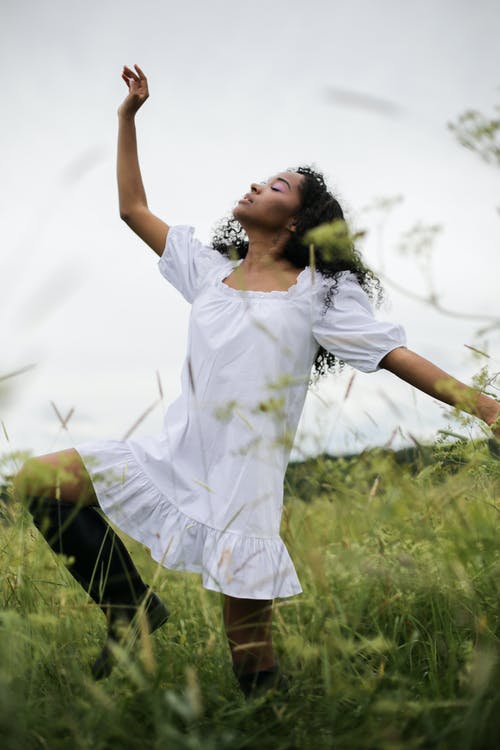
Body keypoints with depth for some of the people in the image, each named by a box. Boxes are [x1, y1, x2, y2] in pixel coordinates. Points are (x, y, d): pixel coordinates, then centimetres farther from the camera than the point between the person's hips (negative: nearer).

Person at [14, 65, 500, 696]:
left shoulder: (318, 291, 3)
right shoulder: (211, 272, 15)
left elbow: (396, 355, -2)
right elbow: (134, 209, 20)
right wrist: (128, 116, 18)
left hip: (245, 481, -4)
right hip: (176, 456, 4)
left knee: (254, 670, -7)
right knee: (38, 480, -12)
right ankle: (130, 605, 1)